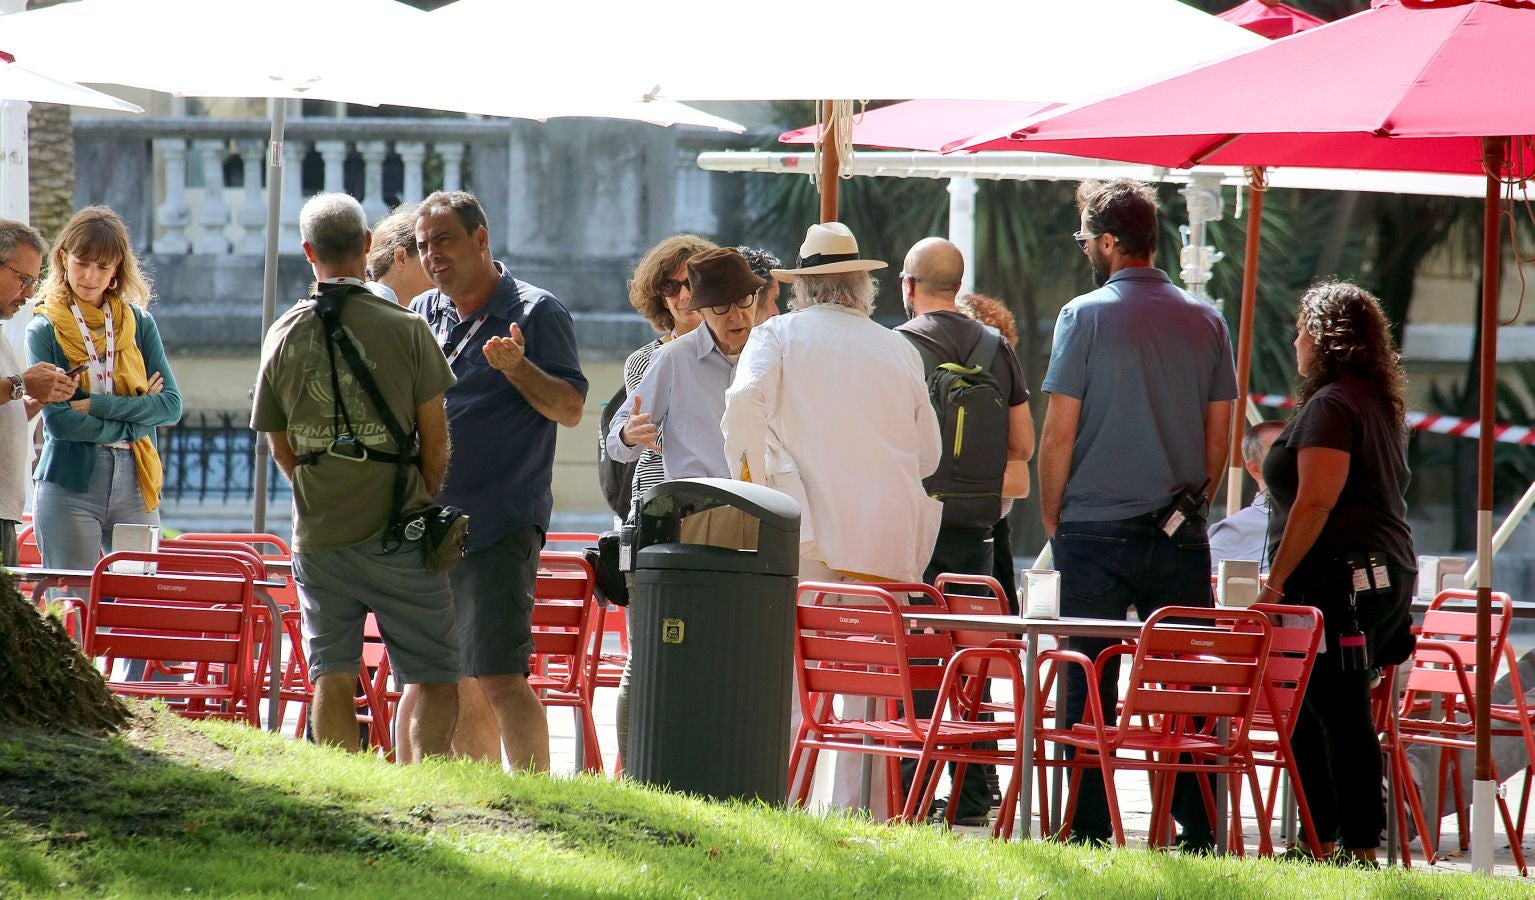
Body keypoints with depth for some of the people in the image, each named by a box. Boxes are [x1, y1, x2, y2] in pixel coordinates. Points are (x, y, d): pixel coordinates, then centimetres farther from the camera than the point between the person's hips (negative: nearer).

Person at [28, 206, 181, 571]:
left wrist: (99, 406, -11)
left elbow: (172, 405, -1)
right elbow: (58, 420, -10)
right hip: (69, 486, -3)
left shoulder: (139, 324, 10)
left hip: (135, 486, 3)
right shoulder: (45, 331, 0)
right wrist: (136, 415, -9)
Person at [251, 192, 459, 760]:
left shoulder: (284, 337, 1)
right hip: (395, 535, -3)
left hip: (318, 537, 3)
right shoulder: (405, 329, -8)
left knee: (332, 678, 8)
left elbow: (280, 448, 10)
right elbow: (435, 438, -2)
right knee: (433, 677, 2)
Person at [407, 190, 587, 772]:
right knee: (454, 683, 11)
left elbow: (570, 409, -9)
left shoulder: (536, 314, -4)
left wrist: (517, 367, -23)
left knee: (499, 679, -15)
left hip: (500, 526, -7)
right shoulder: (423, 315, 15)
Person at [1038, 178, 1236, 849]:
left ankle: (1090, 832, 1)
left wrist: (1052, 520, 4)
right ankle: (1198, 831, 2)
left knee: (1089, 690, 2)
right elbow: (1219, 439, 9)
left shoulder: (1086, 315, -6)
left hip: (1096, 533, -3)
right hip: (1181, 539, 3)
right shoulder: (1204, 322, 6)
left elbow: (1058, 435, -6)